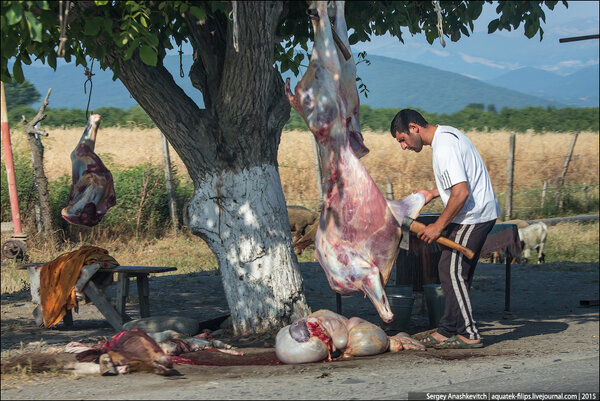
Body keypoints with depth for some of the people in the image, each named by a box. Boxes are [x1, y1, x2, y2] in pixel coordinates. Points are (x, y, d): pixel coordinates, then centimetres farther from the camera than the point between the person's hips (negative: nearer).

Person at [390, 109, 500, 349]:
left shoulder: (444, 148, -21)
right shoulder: (447, 134, 12)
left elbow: (461, 192, -27)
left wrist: (438, 226, -19)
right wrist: (433, 194, 21)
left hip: (472, 216, -10)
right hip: (483, 212, 10)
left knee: (452, 271, -7)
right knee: (458, 273, 13)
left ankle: (468, 334, -3)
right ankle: (448, 329, 18)